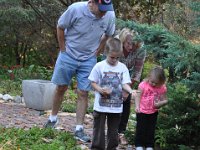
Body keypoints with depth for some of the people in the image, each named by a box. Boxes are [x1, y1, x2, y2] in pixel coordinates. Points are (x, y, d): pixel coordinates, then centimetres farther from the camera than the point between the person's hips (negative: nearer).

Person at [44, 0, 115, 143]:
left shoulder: (110, 16, -15)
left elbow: (108, 36, 6)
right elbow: (60, 28, -9)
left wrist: (96, 52, 3)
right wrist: (63, 50, -5)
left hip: (89, 60, 2)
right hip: (69, 55, -1)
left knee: (83, 94, 0)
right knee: (61, 88, 10)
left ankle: (79, 129, 5)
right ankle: (53, 118, 29)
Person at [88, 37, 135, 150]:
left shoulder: (123, 68, -2)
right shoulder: (99, 66, -8)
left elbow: (125, 83, -5)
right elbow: (93, 82, -2)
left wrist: (131, 91, -26)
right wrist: (101, 90, -20)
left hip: (116, 106, 2)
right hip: (101, 105, -2)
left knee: (114, 130, 13)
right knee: (99, 129, 7)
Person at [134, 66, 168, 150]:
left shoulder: (162, 88, -10)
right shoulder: (143, 85, -16)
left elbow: (165, 100, -4)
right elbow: (138, 97, -11)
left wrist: (160, 103, -26)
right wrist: (137, 107, -24)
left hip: (153, 112, 2)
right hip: (142, 112, -2)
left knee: (151, 130, 13)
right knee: (140, 129, 8)